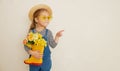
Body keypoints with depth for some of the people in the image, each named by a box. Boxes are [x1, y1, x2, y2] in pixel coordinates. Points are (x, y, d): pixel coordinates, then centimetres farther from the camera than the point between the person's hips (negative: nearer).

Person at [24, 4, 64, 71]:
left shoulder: (48, 32, -4)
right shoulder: (31, 32, -8)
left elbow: (53, 45, -3)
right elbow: (26, 46, -7)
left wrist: (57, 37, -14)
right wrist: (32, 53, -24)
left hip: (45, 60, 1)